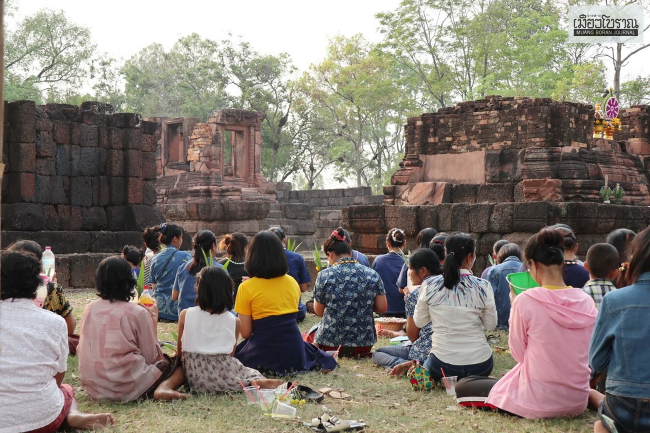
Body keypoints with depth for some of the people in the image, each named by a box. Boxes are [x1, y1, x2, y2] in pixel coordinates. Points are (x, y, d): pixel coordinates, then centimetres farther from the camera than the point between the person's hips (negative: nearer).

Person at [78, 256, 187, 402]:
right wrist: (154, 321, 8)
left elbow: (82, 350, 17)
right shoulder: (138, 312, -7)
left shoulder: (89, 309, 6)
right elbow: (151, 357, -2)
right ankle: (164, 388, -17)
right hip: (128, 388, -5)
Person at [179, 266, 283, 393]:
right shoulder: (234, 321, 0)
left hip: (195, 378, -1)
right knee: (251, 373, 26)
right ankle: (257, 381, -12)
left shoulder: (185, 315, -1)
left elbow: (180, 351, 6)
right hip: (223, 375, 1)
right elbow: (230, 354, 5)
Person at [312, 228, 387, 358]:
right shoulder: (372, 275, -3)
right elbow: (382, 308, -1)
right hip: (364, 342, 4)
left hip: (330, 341, -3)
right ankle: (359, 353, 11)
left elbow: (319, 312, 0)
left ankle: (336, 353, 10)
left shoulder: (324, 276, -9)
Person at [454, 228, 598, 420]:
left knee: (462, 386, 13)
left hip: (539, 402, -6)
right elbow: (586, 353, 6)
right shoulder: (586, 301, -5)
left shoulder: (525, 301, -18)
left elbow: (519, 353, -7)